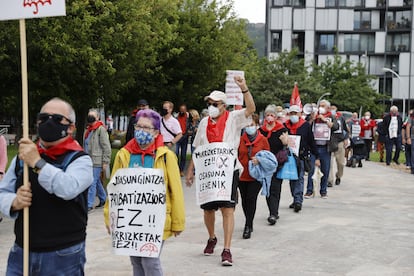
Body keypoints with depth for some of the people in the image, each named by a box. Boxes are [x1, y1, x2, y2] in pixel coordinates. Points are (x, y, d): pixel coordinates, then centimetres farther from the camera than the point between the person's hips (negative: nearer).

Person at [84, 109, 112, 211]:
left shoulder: (101, 129, -9)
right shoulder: (88, 129, 17)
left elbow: (106, 147, -13)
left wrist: (105, 162, -15)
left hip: (97, 161, -8)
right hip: (89, 160, 8)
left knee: (92, 183, -9)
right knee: (97, 182, 16)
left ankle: (89, 205, -7)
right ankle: (103, 199, 29)